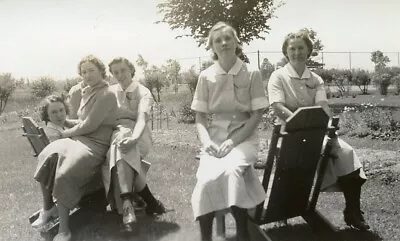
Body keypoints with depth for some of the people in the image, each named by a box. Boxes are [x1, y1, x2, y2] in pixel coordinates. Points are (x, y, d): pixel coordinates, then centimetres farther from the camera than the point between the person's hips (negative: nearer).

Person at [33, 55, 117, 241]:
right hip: (79, 138, 8)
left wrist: (66, 133, -3)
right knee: (48, 156, -23)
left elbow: (90, 125, -14)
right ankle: (47, 206, -11)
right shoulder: (87, 93, 19)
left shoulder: (107, 95, -9)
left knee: (64, 174, -30)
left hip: (96, 144, -7)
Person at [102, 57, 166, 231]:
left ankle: (127, 203, -45)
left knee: (123, 143, -38)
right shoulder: (110, 92, 17)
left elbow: (142, 117, -15)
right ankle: (149, 201, -34)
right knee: (120, 141, -36)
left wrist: (134, 138, -35)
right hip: (115, 134, 2)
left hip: (137, 135, -2)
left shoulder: (143, 92, 4)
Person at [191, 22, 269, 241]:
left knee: (230, 171, -34)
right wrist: (206, 142, -15)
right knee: (207, 178, -29)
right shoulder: (206, 76, 4)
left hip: (244, 136, -1)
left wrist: (233, 141, -16)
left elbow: (256, 116, -3)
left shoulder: (251, 74, 0)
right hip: (215, 136, 1)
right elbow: (200, 118, 4)